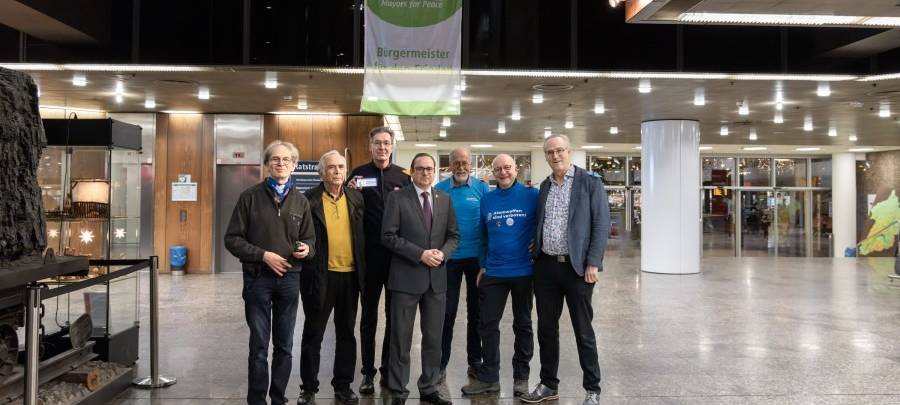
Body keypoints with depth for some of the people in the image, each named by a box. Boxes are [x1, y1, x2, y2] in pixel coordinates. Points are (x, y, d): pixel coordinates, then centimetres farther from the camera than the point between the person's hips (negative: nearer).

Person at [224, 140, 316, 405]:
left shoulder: (301, 201, 8)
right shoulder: (250, 197, -1)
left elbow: (310, 239, 12)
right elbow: (233, 239, -3)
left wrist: (307, 249, -11)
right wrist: (264, 256, -14)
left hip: (289, 279, 3)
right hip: (258, 278, -3)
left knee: (284, 346, 10)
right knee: (259, 347, 3)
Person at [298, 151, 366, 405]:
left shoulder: (356, 198, 6)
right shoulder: (309, 199, -5)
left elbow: (364, 234, 9)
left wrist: (364, 271, 4)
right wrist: (305, 260, -10)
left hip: (350, 275, 3)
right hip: (320, 275, -3)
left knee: (346, 333, 13)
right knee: (313, 334, 8)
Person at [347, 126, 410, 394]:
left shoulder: (403, 176, 4)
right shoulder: (359, 174, 1)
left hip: (398, 253, 1)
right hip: (369, 254, -1)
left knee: (394, 313, 10)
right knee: (369, 314, 8)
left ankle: (389, 369, 23)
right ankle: (368, 372, 17)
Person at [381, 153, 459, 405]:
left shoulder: (444, 199, 10)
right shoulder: (397, 198, -2)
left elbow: (453, 235, 11)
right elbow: (388, 236, -9)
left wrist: (442, 253, -9)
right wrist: (420, 254, -16)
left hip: (437, 277, 4)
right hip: (406, 277, -4)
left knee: (434, 338, 11)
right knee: (401, 338, 3)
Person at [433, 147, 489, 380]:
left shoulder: (481, 188, 0)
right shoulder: (439, 190, -1)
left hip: (476, 256, 1)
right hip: (449, 257, -1)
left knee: (476, 311, 10)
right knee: (447, 312, 4)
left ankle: (475, 361, 22)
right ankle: (440, 363, 13)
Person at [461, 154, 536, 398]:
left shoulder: (532, 196, -6)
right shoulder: (486, 200, 4)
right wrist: (483, 266, 10)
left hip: (524, 271, -3)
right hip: (493, 272, 3)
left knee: (522, 324, 10)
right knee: (488, 324, 5)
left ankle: (521, 377, 22)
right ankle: (489, 377, 17)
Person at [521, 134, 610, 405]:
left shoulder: (590, 183, -4)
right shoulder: (544, 186, 12)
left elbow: (601, 225, -8)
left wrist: (592, 263, -14)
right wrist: (535, 254, 7)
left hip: (577, 266, -5)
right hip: (545, 266, 5)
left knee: (583, 330, 3)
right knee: (546, 328, 11)